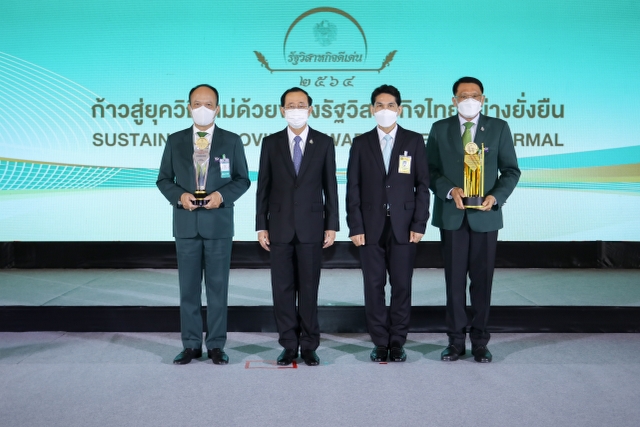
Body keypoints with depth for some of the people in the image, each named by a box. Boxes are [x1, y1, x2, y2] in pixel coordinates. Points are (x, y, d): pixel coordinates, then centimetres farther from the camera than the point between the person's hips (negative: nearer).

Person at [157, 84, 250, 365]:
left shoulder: (232, 141, 3)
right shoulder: (175, 141, 7)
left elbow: (242, 180, 4)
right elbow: (164, 179, 9)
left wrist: (222, 195, -13)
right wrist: (179, 195, -10)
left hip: (218, 223, -1)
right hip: (186, 223, 2)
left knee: (217, 286, 4)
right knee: (188, 287, 7)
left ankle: (216, 345, 14)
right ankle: (191, 345, 18)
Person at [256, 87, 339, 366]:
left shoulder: (324, 143, 3)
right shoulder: (271, 143, 5)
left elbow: (330, 187, 3)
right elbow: (263, 187, 4)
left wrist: (332, 225, -2)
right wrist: (261, 226, 0)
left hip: (311, 226, -1)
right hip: (280, 226, 1)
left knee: (309, 288, 5)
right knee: (282, 288, 5)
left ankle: (309, 346, 16)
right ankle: (289, 346, 17)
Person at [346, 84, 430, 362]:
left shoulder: (414, 141, 5)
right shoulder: (361, 143, 7)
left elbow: (422, 185, 2)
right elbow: (353, 188, 3)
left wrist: (419, 224, -5)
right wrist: (355, 227, -4)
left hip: (403, 226, -1)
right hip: (371, 225, 1)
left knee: (402, 285, 3)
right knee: (374, 285, 4)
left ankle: (397, 342, 16)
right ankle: (380, 342, 16)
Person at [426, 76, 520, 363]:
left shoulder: (499, 127, 4)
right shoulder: (440, 129, 6)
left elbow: (511, 170, 4)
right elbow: (430, 170, 3)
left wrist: (496, 196, -13)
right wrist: (449, 190, -15)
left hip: (485, 215, 0)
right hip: (451, 215, 1)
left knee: (482, 279, 6)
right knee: (454, 280, 6)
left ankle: (480, 341, 18)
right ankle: (456, 340, 17)